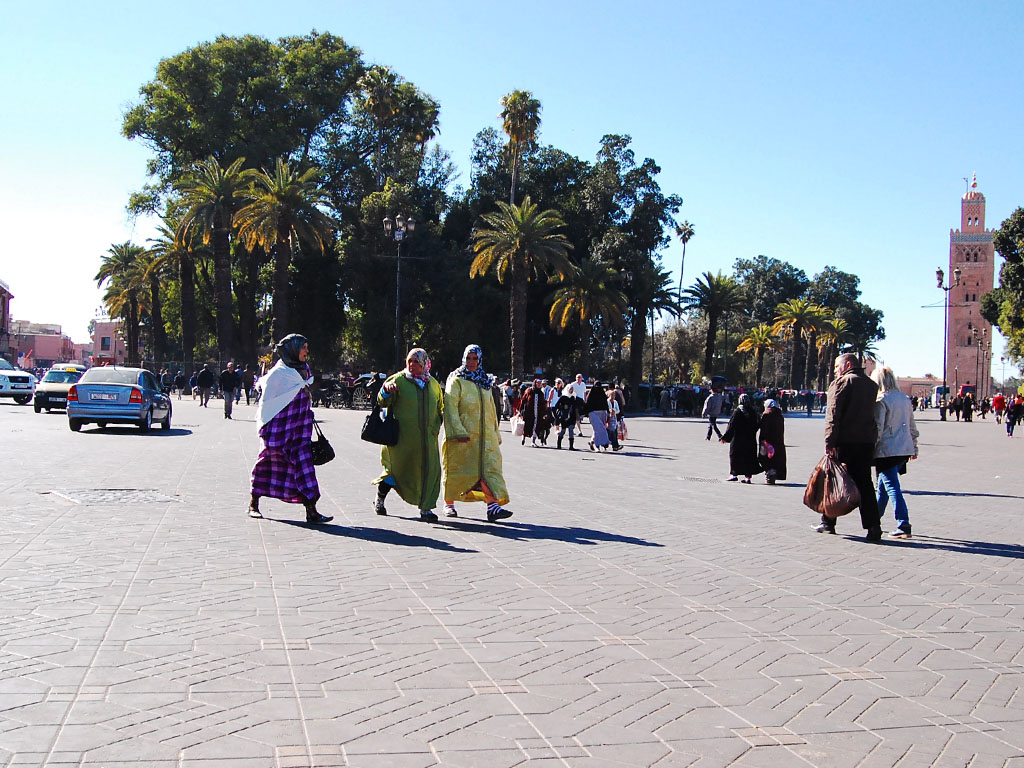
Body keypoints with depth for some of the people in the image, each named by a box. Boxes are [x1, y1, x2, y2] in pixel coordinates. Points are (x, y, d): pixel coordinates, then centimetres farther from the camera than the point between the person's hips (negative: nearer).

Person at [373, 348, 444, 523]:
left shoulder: (433, 384, 12)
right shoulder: (399, 380, -1)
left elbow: (441, 409, 23)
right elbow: (383, 402, -8)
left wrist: (436, 426, 8)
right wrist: (386, 390, -28)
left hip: (427, 437, 4)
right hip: (402, 437, -3)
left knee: (429, 471, -3)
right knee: (396, 468, 5)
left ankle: (426, 508, 3)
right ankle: (379, 500, 28)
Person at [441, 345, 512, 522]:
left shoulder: (485, 382, 17)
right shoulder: (456, 380, -2)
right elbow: (450, 407, -12)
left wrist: (496, 433, 20)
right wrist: (458, 432, -22)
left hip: (485, 435, 5)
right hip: (462, 434, -4)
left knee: (489, 467, -10)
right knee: (456, 469, 5)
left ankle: (493, 506, -19)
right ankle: (449, 503, 22)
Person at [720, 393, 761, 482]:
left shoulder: (738, 411, -14)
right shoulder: (753, 412, 2)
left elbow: (731, 425, -13)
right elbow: (756, 426, 8)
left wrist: (725, 437, -7)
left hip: (738, 438, -4)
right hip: (750, 440, 4)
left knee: (735, 455, 8)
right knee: (749, 456, 9)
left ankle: (734, 474, 7)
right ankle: (747, 476, 5)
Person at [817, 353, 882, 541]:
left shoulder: (842, 382, -6)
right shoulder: (871, 385, 14)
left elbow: (833, 413, -13)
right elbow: (872, 412, 14)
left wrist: (829, 442, -16)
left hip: (845, 441, -5)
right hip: (867, 441, 5)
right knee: (864, 482, 5)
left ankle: (828, 523, 14)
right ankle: (873, 527, -4)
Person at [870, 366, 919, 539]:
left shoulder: (881, 401, -10)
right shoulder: (905, 399, 12)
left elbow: (877, 428, -14)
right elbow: (912, 426, 18)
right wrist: (914, 448, 25)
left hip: (886, 450, -8)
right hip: (905, 449, 8)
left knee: (892, 486, -8)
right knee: (884, 482, 21)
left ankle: (903, 525, -15)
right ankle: (875, 516, 32)